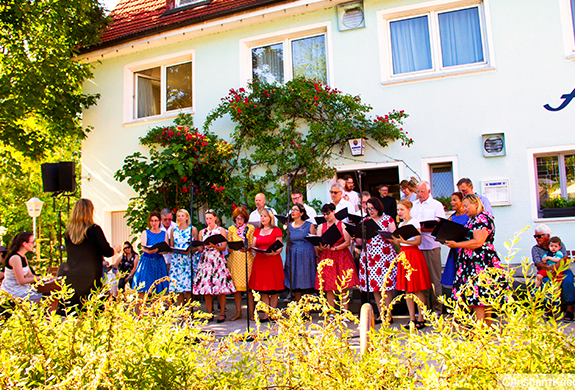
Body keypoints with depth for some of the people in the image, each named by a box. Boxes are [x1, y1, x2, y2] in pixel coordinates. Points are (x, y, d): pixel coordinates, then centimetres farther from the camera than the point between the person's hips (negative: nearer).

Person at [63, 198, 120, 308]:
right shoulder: (94, 229, -9)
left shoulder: (68, 231, 5)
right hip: (90, 278, -5)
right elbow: (107, 252, -8)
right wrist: (116, 249, 14)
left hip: (70, 279, 5)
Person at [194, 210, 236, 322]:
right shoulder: (202, 232, 16)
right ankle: (209, 314, 7)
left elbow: (224, 247, -2)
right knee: (205, 287, -2)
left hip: (218, 260, -3)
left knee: (221, 287, -7)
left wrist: (214, 246, -20)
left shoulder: (221, 230, 6)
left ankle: (222, 314, 2)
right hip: (205, 260, 3)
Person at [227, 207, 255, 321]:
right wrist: (230, 248, -10)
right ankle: (238, 312, 10)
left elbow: (252, 244, 2)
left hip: (247, 258, -2)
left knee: (249, 285, -4)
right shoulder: (231, 229, 12)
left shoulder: (250, 228, 6)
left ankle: (251, 311, 4)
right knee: (236, 285, 2)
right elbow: (229, 246, 13)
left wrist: (246, 248, -18)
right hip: (234, 259, 2)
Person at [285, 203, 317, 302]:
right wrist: (287, 257, 13)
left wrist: (317, 257, -5)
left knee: (306, 284, -1)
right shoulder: (289, 226, 9)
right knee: (295, 283, 4)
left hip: (306, 256, -3)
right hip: (293, 256, 3)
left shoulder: (309, 225, -2)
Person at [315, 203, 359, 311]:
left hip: (341, 257, -2)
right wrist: (322, 248, -15)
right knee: (329, 288, 0)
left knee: (343, 287, -3)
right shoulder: (321, 227, 12)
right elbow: (318, 244, 7)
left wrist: (334, 248, -13)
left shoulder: (342, 225, 3)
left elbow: (348, 242, -4)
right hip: (326, 258, 3)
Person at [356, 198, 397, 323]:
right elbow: (361, 242, 12)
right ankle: (381, 314, 13)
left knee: (386, 285, -6)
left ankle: (388, 314, 4)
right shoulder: (365, 221, 13)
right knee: (374, 285, 3)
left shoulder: (388, 219, 4)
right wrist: (356, 238, -8)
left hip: (384, 253, -3)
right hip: (369, 254, 4)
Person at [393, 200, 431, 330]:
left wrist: (404, 241, -25)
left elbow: (418, 242, -14)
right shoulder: (401, 224, 16)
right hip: (403, 254, 7)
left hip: (414, 254, -7)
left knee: (417, 289, -3)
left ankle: (421, 320, 4)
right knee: (407, 289, 7)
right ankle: (412, 319, 13)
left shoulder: (414, 222, -6)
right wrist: (393, 239, 2)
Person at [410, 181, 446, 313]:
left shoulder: (437, 205, 2)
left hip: (431, 246, -4)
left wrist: (424, 228, -19)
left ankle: (436, 308, 8)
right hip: (416, 245, 4)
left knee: (434, 279, 0)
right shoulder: (414, 205, 18)